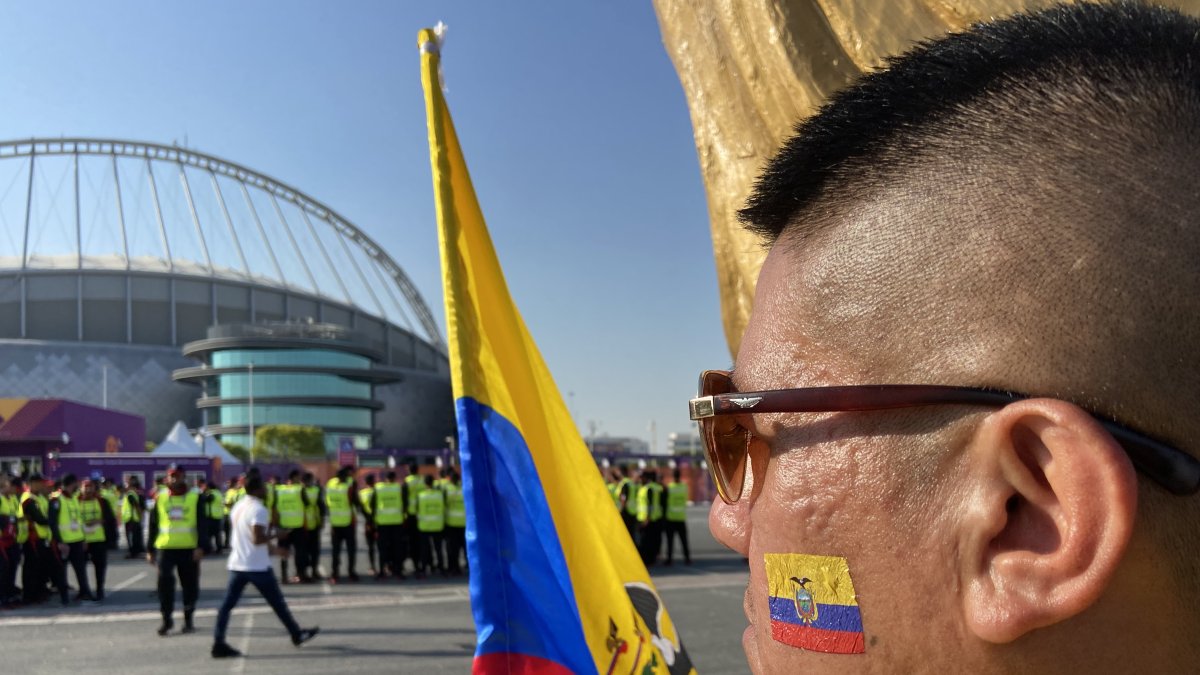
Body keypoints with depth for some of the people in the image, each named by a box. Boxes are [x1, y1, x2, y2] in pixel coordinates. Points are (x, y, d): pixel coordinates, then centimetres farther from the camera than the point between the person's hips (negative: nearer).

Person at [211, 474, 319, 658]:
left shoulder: (238, 507, 12)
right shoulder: (259, 510, -17)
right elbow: (257, 539, -26)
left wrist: (272, 549, 23)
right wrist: (276, 535, -11)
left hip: (237, 565, 7)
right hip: (257, 566, -7)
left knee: (227, 605, 3)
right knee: (277, 602, 6)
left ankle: (219, 643, -2)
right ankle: (297, 634, 19)